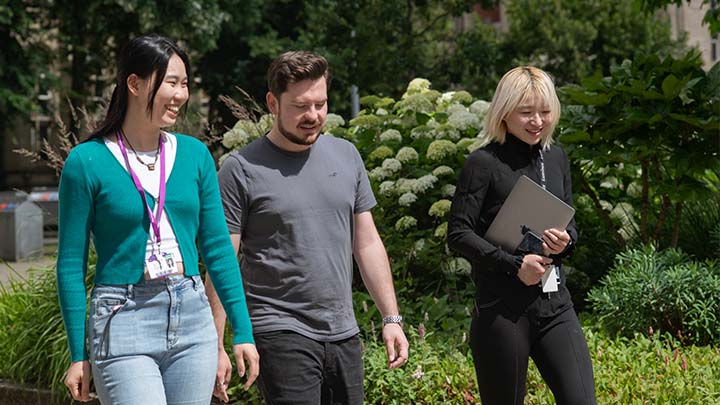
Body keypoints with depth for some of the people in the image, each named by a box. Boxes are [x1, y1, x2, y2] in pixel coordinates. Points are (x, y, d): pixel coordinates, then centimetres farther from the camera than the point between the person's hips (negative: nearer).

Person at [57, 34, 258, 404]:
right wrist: (78, 355, -3)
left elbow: (217, 246, 10)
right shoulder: (87, 162, -6)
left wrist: (243, 331, 7)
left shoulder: (194, 154, 6)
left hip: (193, 318, 5)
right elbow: (71, 265, -3)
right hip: (124, 320, -5)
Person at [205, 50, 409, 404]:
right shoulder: (242, 169, -6)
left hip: (344, 335, 6)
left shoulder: (346, 156, 10)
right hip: (281, 333, -5)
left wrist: (391, 319, 9)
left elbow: (367, 243, 14)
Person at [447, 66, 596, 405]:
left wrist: (565, 241, -4)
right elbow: (458, 234, -10)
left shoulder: (556, 158, 12)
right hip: (501, 310, -5)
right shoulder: (483, 163, -6)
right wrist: (514, 265, -18)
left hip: (555, 304, 5)